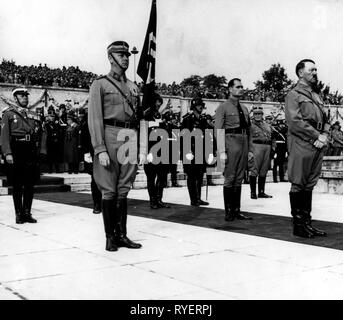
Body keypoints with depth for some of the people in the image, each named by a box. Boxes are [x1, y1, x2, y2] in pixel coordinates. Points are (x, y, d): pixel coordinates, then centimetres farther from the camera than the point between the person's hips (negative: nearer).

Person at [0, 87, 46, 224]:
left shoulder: (34, 116, 17)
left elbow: (42, 134, 15)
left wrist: (41, 150, 2)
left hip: (32, 155, 3)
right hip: (16, 154, -3)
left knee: (30, 185, 5)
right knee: (17, 186, 2)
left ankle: (27, 213, 13)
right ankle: (19, 214, 9)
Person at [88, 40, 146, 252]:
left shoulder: (133, 87, 18)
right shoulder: (100, 85, 2)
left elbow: (140, 120, 16)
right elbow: (95, 119, -6)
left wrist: (143, 149, 8)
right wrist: (100, 149, -15)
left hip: (131, 140, 5)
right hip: (110, 139, -5)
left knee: (123, 190, 7)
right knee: (109, 191, -1)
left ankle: (122, 235, 13)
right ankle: (110, 237, 7)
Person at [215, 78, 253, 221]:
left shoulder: (244, 109, 17)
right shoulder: (223, 107, -2)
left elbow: (248, 130, 19)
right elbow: (218, 131, -8)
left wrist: (250, 149, 12)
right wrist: (221, 151, -16)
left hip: (244, 143, 6)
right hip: (231, 141, -6)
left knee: (239, 179, 7)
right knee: (229, 178, -4)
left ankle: (237, 210, 12)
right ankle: (228, 212, 2)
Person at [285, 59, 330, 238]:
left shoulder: (316, 96, 22)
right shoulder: (294, 95, -2)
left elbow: (325, 120, 20)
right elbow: (295, 121, -14)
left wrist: (324, 136, 0)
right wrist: (317, 136, -14)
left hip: (317, 146, 8)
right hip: (301, 145, -8)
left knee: (309, 185, 11)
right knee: (298, 185, -3)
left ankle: (307, 222, 17)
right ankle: (298, 225, 3)